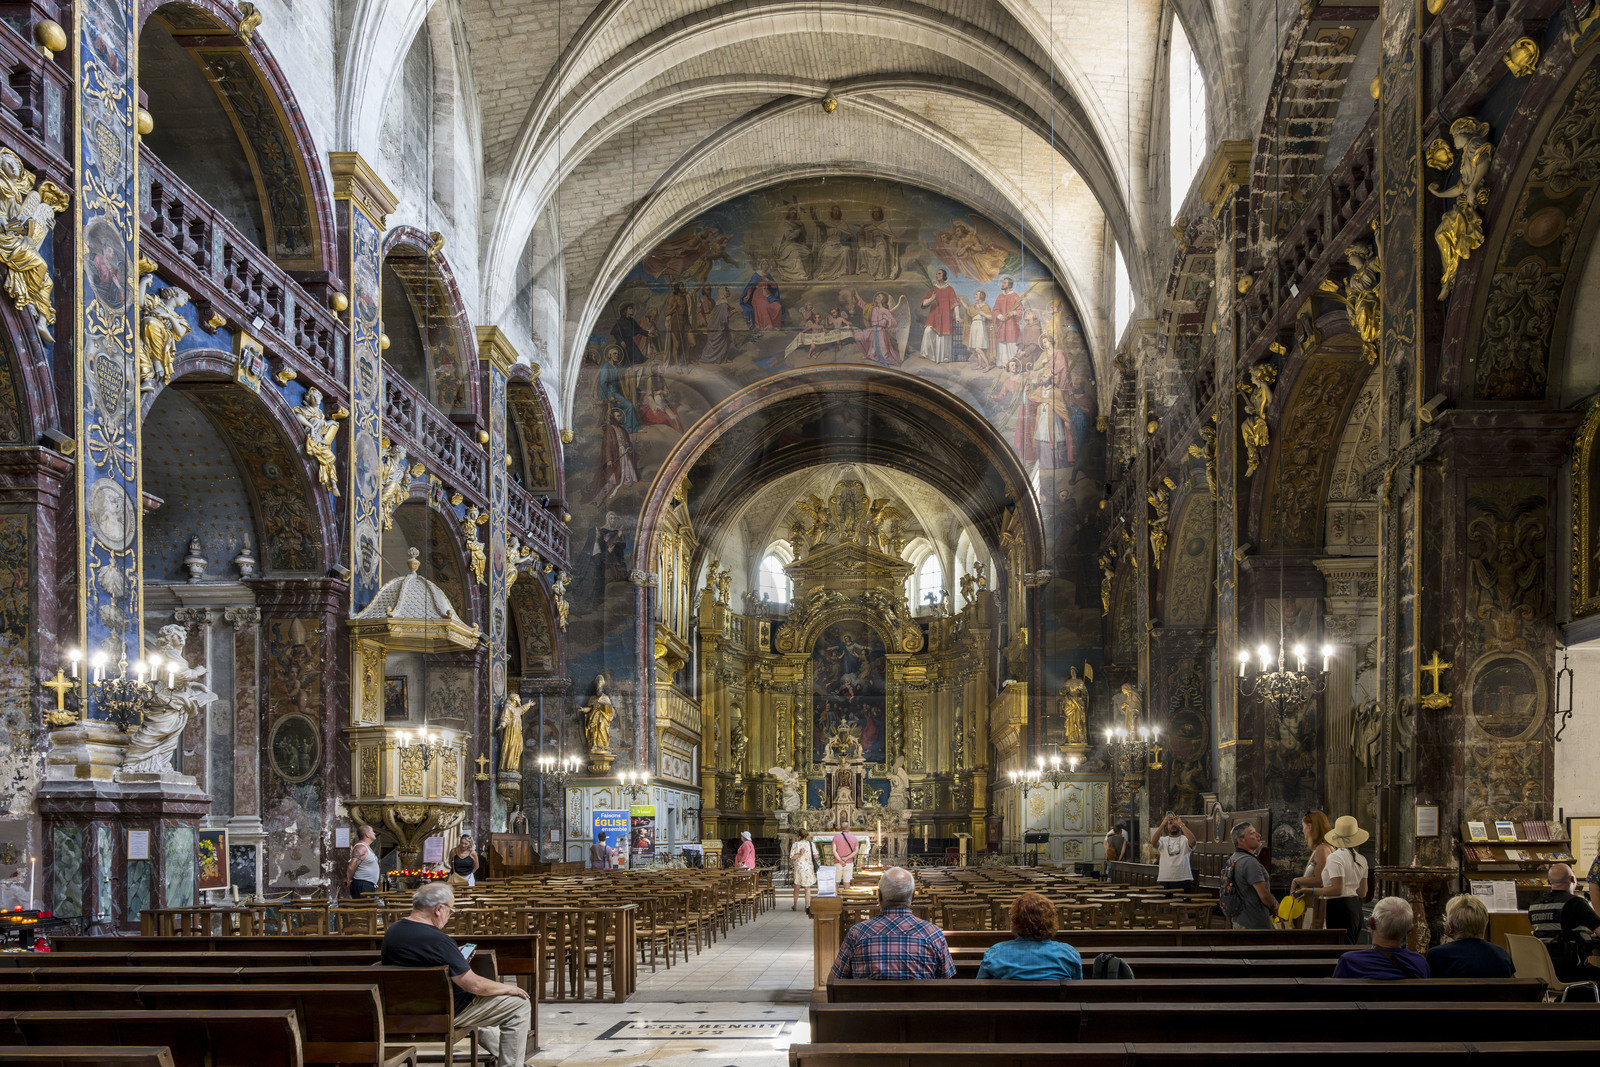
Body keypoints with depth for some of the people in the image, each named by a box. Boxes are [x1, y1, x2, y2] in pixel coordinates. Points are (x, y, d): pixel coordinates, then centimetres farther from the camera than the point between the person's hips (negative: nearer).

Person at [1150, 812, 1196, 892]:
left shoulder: (1184, 840, 4)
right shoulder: (1163, 840, 10)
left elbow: (1192, 840, -20)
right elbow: (1153, 842, -13)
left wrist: (1181, 824, -19)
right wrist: (1163, 824, -19)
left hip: (1183, 880, -2)